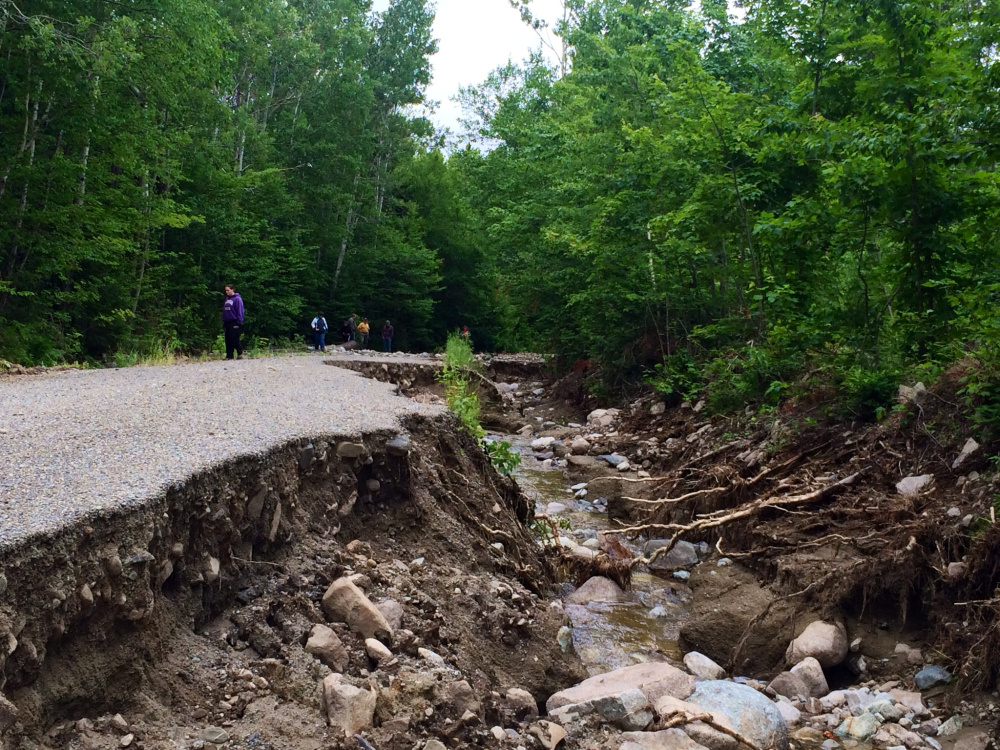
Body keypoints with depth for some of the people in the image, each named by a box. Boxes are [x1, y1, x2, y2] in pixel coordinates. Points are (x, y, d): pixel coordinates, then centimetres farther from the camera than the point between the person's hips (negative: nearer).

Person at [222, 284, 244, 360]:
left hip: (234, 322, -8)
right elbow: (224, 311, 20)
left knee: (234, 339, -10)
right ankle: (229, 355, 9)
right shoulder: (226, 299, 16)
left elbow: (240, 311, -11)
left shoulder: (237, 299, -7)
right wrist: (223, 321, 16)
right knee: (228, 340, 6)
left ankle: (240, 353, -1)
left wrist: (239, 321, -15)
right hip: (227, 322, 8)